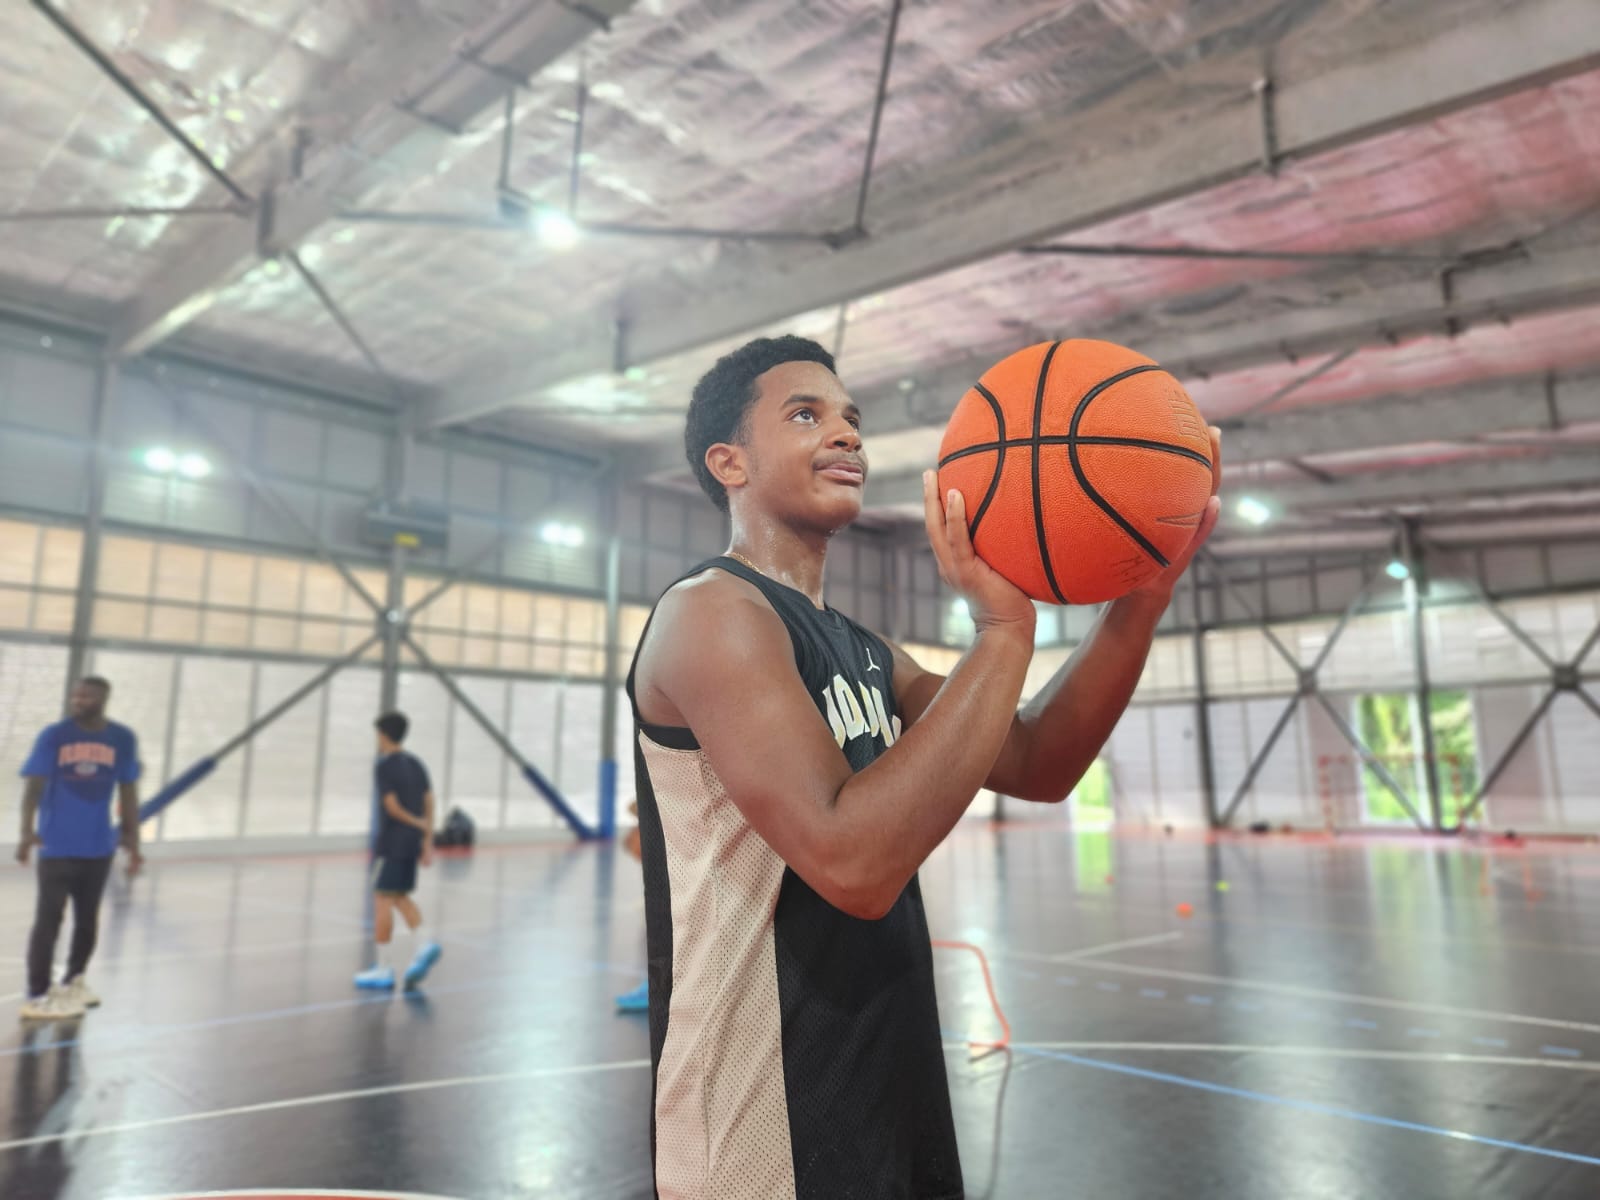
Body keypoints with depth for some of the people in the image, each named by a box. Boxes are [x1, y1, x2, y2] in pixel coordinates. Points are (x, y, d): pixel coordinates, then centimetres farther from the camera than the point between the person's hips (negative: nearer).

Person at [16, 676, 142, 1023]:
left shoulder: (123, 740, 0)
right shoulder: (53, 736, -8)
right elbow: (33, 784, -13)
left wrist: (132, 840, 6)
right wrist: (27, 831, -27)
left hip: (99, 846, 3)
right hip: (57, 846, -3)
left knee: (87, 918, 15)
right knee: (48, 919, -3)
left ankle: (73, 981, 33)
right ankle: (36, 996, 5)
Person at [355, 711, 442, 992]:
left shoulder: (385, 766, -10)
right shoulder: (416, 763, 11)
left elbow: (391, 805, -17)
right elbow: (429, 802, 11)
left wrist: (416, 822, -2)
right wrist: (428, 842, 12)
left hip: (392, 841, -8)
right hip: (413, 842, 8)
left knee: (383, 899, -2)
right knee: (401, 897, 18)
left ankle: (383, 970, 1)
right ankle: (422, 945, 1)